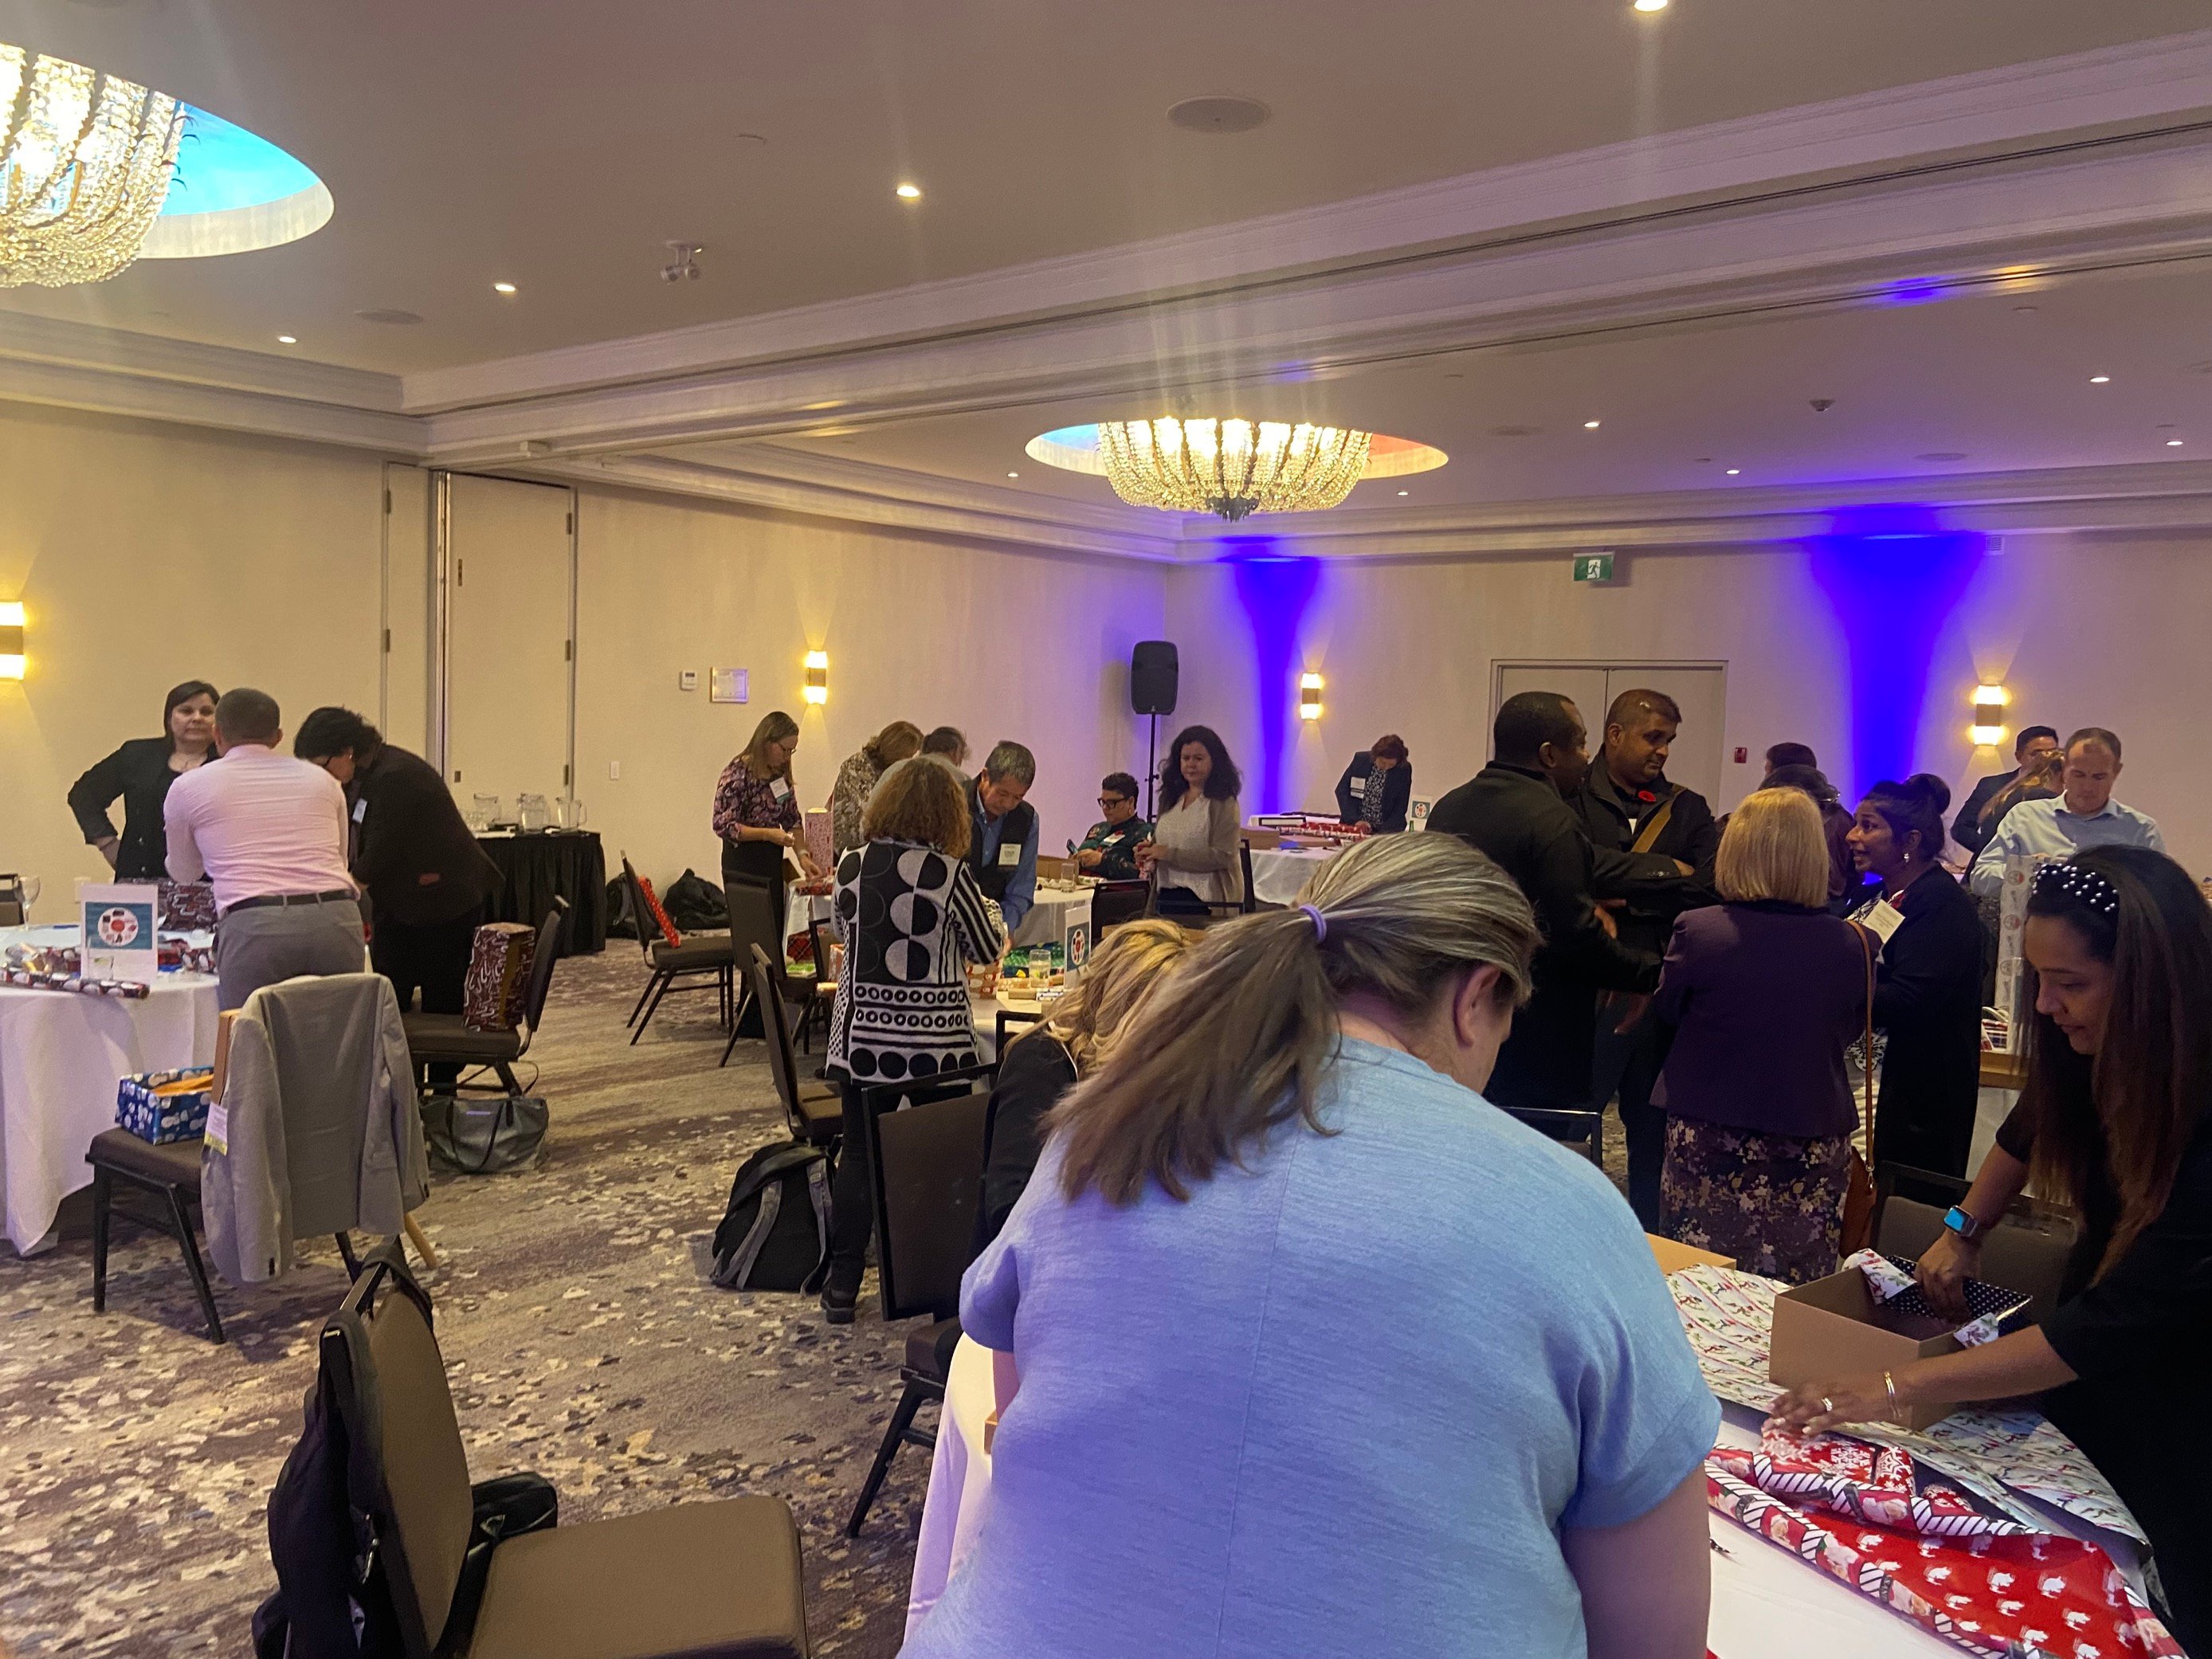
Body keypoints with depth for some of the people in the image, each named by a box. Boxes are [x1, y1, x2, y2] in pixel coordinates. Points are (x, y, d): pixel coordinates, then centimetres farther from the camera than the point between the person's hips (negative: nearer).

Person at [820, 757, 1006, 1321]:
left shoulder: (852, 865, -3)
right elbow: (989, 949, -1)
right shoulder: (950, 873, -14)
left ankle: (843, 1285, 17)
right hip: (933, 1044, -3)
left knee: (858, 1153, 13)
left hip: (863, 1038, 3)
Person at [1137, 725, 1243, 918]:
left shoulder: (1223, 804, -7)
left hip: (1206, 899, -6)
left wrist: (1169, 854, -16)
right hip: (1165, 894, 6)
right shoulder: (1170, 799, 14)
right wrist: (1148, 850, -1)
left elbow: (1222, 857, -15)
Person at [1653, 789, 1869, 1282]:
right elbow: (1852, 1028, 9)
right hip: (1815, 1147, 1)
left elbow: (1664, 1011, 4)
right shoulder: (1848, 945, -10)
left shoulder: (1698, 931, -15)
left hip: (1711, 1145, -1)